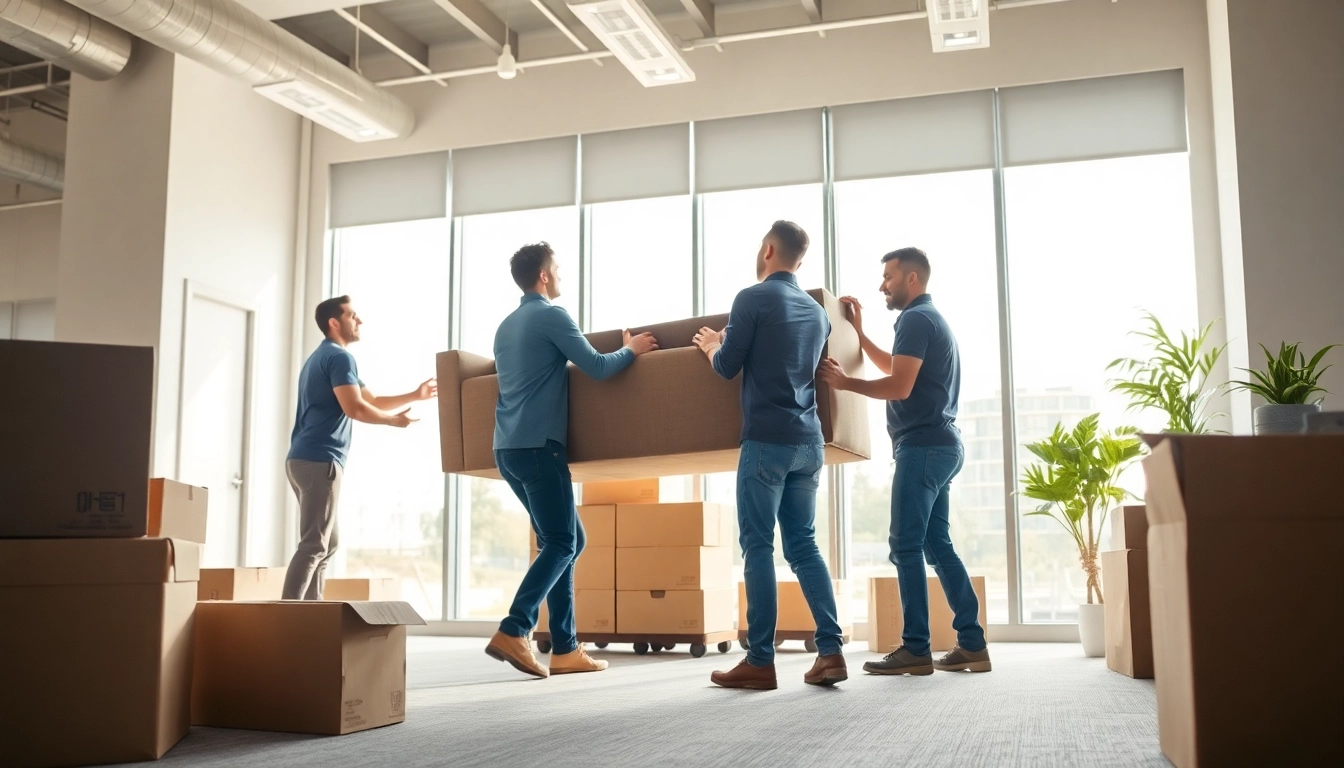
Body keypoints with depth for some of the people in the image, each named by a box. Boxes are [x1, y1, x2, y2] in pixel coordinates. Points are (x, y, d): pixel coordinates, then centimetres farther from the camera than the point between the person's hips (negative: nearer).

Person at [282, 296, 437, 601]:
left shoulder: (321, 357, 25)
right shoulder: (339, 357, -7)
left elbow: (372, 401, 26)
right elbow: (355, 408, -18)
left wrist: (416, 395, 22)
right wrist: (394, 420, -2)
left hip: (307, 459, 10)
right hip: (320, 460, -10)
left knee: (324, 544, 13)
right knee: (314, 545, -12)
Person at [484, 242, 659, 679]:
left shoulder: (507, 325, 20)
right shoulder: (551, 315, -6)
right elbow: (596, 368, -11)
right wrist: (632, 350, 7)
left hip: (507, 447, 9)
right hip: (538, 446, -9)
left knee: (565, 540, 10)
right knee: (561, 543, -6)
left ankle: (565, 649, 7)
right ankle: (513, 631, -18)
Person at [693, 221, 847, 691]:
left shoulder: (753, 298, -5)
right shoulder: (817, 312, 16)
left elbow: (727, 367, -3)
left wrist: (711, 346, 19)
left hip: (767, 439, -6)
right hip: (808, 441, 7)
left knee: (758, 546, -3)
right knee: (803, 544, 10)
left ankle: (760, 661, -3)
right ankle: (830, 651, 4)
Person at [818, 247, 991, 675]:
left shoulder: (915, 319, -11)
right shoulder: (931, 319, 21)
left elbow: (900, 386, -20)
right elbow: (896, 369, 30)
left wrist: (845, 383, -10)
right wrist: (858, 333, 27)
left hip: (923, 446, -10)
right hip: (939, 445, 10)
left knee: (907, 546, -9)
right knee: (937, 544, 10)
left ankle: (916, 650, -8)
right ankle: (971, 643, 10)